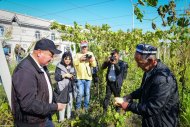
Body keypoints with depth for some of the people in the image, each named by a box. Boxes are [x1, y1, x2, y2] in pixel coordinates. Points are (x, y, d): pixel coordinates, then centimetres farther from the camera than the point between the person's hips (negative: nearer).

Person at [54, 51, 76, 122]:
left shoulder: (72, 67, 7)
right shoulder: (59, 67, -8)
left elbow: (74, 75, 13)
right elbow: (56, 77, -12)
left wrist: (72, 76, -9)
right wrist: (65, 75, -20)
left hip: (70, 88, 5)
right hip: (62, 88, -5)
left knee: (70, 103, 16)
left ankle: (69, 117, 34)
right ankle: (61, 119, 18)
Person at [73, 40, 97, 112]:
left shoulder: (90, 54, 10)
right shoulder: (78, 54, 7)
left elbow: (94, 65, 3)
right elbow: (74, 63, -6)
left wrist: (92, 60, -16)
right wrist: (80, 59, -19)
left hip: (88, 77, 2)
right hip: (79, 77, -2)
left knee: (87, 93, 10)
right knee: (80, 93, -4)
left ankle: (86, 107, 27)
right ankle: (77, 107, 16)